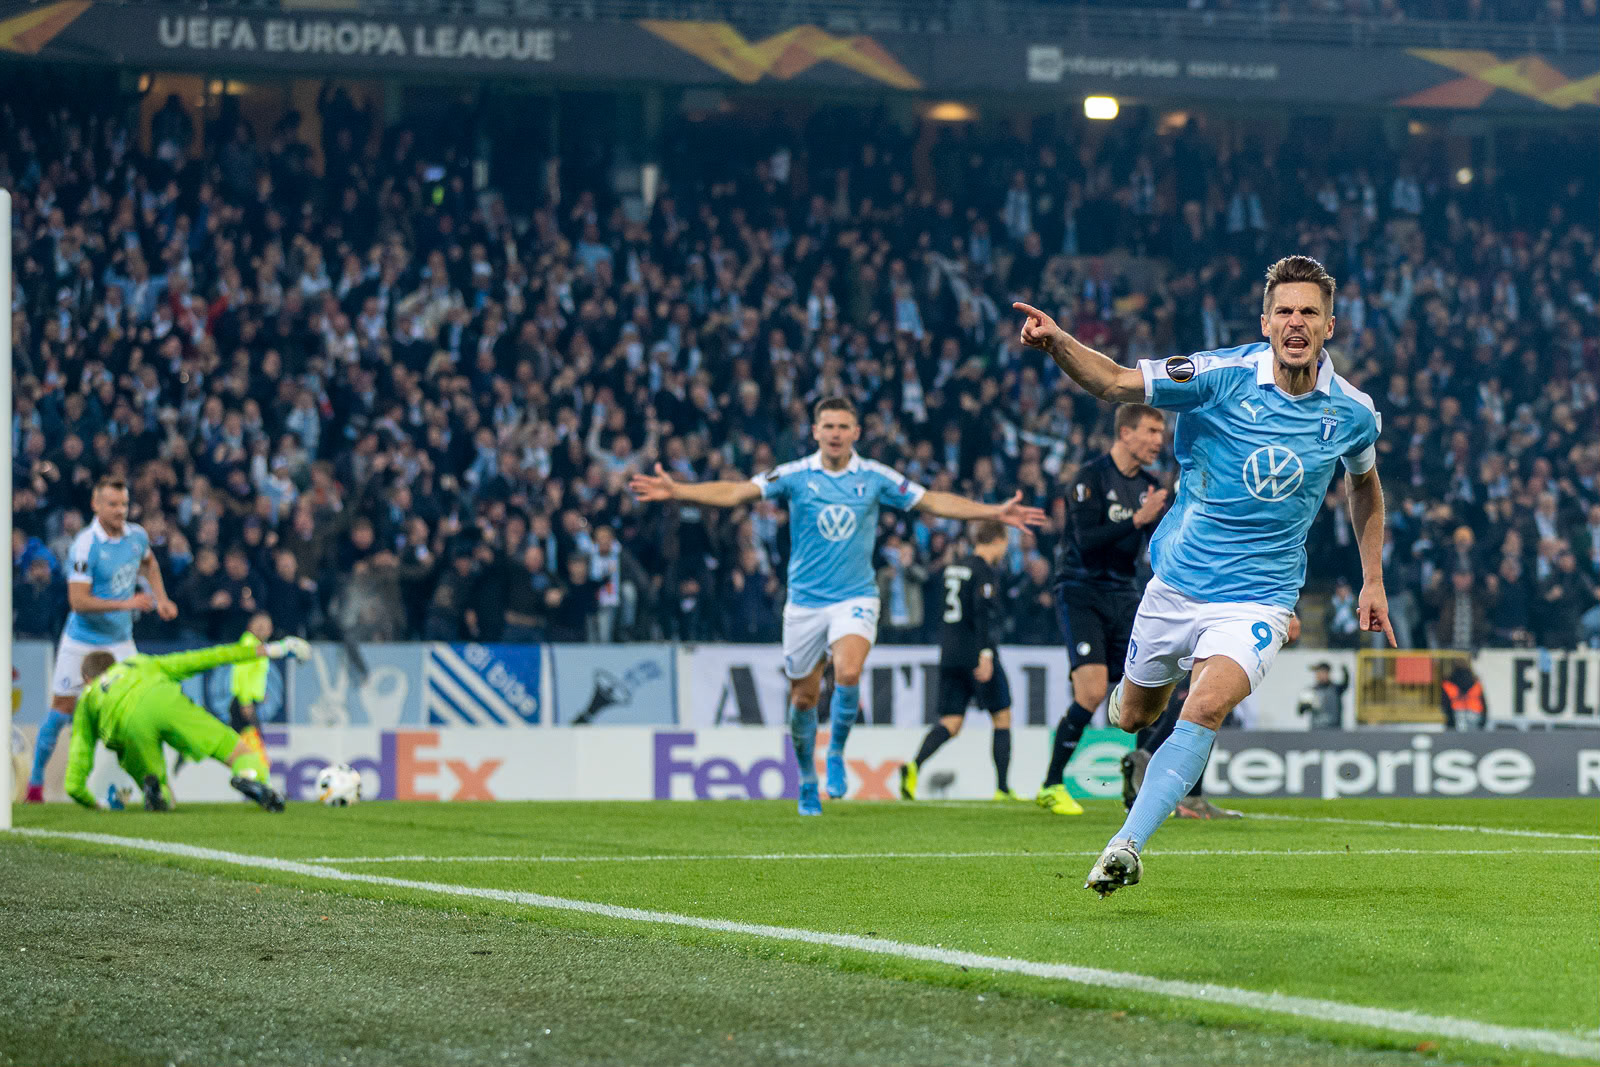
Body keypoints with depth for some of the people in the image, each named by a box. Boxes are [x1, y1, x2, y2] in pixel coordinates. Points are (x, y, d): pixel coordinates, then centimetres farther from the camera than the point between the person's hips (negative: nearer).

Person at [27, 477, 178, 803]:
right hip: (81, 641, -4)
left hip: (120, 641, 4)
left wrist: (160, 599, 11)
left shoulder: (137, 535, -3)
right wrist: (125, 604, -32)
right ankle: (35, 781, 18)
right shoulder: (85, 545, -22)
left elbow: (149, 563, 23)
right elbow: (78, 601, -27)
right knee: (62, 708, 2)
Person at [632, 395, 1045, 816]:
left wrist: (996, 512, -1)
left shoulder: (875, 477, 0)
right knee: (804, 697, 7)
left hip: (855, 598, -1)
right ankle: (807, 781, 28)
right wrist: (675, 491, -22)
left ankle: (837, 753, -3)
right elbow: (736, 493, -9)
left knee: (848, 673, -26)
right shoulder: (794, 476, -3)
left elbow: (933, 501, 5)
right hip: (805, 602, 1)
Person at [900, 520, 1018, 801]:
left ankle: (914, 766, -23)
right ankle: (1002, 787, 5)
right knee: (1002, 717, 7)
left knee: (950, 723, 3)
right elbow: (982, 612, -20)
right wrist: (986, 652, -23)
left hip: (949, 655, 7)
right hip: (975, 656, -7)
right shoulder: (985, 571, -8)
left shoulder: (952, 569, 17)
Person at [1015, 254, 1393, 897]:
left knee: (1208, 707, -27)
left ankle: (1126, 845, -27)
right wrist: (1057, 343, -33)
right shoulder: (1222, 377, -12)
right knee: (1135, 715, 16)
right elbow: (1115, 383, -13)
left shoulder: (1352, 413, -4)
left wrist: (1373, 581, 17)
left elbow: (1365, 483, 17)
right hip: (1177, 584, 1)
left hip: (1258, 598, -1)